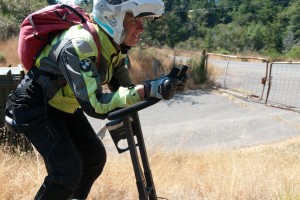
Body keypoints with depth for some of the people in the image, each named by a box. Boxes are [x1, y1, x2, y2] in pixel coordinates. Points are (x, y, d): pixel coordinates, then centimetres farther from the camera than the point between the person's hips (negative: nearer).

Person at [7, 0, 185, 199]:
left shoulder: (114, 45, -6)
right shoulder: (80, 45, -33)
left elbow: (123, 88, -1)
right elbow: (95, 104, -40)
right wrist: (146, 89, -46)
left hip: (64, 106, 8)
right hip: (35, 106, -8)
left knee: (95, 155, 9)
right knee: (68, 170, -16)